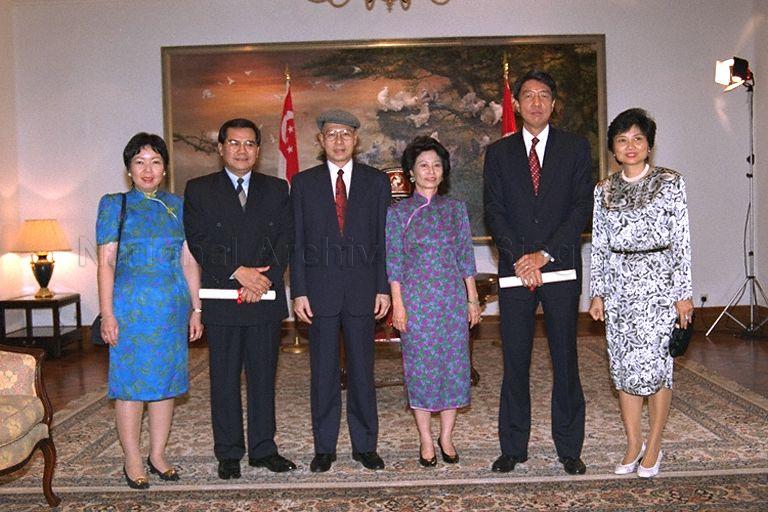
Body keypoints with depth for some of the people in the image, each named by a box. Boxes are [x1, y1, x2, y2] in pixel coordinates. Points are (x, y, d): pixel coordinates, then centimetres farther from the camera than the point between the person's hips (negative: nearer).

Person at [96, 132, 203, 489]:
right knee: (131, 381, 1)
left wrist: (195, 309, 6)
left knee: (167, 379, 8)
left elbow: (189, 261, 9)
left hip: (173, 306, 4)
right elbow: (106, 262, -3)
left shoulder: (177, 206, 10)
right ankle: (132, 460, 14)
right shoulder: (114, 205, 2)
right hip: (132, 305, -3)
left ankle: (158, 455, 21)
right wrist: (107, 314, -10)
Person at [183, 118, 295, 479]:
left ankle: (264, 449, 20)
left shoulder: (276, 189, 10)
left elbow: (284, 240, 2)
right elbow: (199, 242, -5)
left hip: (265, 297, 2)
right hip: (221, 299, -1)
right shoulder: (199, 189, 5)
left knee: (263, 376, 9)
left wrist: (264, 279, -12)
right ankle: (228, 453, 18)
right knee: (225, 379, 6)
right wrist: (238, 272, -15)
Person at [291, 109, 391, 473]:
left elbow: (384, 238, 5)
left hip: (362, 287, 0)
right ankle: (324, 447, 19)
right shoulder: (303, 182, 6)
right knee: (323, 371, 7)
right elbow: (297, 241, 4)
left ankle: (365, 445, 20)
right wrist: (298, 292, -3)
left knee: (362, 370, 7)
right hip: (320, 287, 0)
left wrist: (383, 288, -2)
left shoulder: (376, 181, 7)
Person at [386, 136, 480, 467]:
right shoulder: (398, 212, 1)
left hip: (453, 298, 2)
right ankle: (426, 441, 16)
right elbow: (394, 262, 0)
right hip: (416, 299, -2)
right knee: (420, 367, 3)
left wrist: (473, 299, 5)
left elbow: (466, 257, 9)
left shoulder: (456, 209, 8)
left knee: (454, 364, 4)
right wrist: (397, 304, -6)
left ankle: (446, 438, 19)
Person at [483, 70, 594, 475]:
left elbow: (582, 207, -2)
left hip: (560, 267, 0)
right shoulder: (499, 152, 10)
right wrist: (520, 260, -10)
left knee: (565, 361, 6)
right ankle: (513, 447, 15)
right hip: (515, 270, 1)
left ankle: (569, 448, 18)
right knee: (515, 362, 5)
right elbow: (494, 213, 3)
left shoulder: (575, 148, 7)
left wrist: (544, 254, -12)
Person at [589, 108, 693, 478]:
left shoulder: (670, 183, -1)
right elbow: (599, 245, 10)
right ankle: (633, 445, 20)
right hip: (618, 287, 4)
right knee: (623, 368, 7)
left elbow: (681, 241, -3)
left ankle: (653, 446, 14)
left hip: (658, 284, -3)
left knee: (654, 366, -4)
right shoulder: (604, 190, 9)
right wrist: (597, 292, 7)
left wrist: (683, 293, -6)